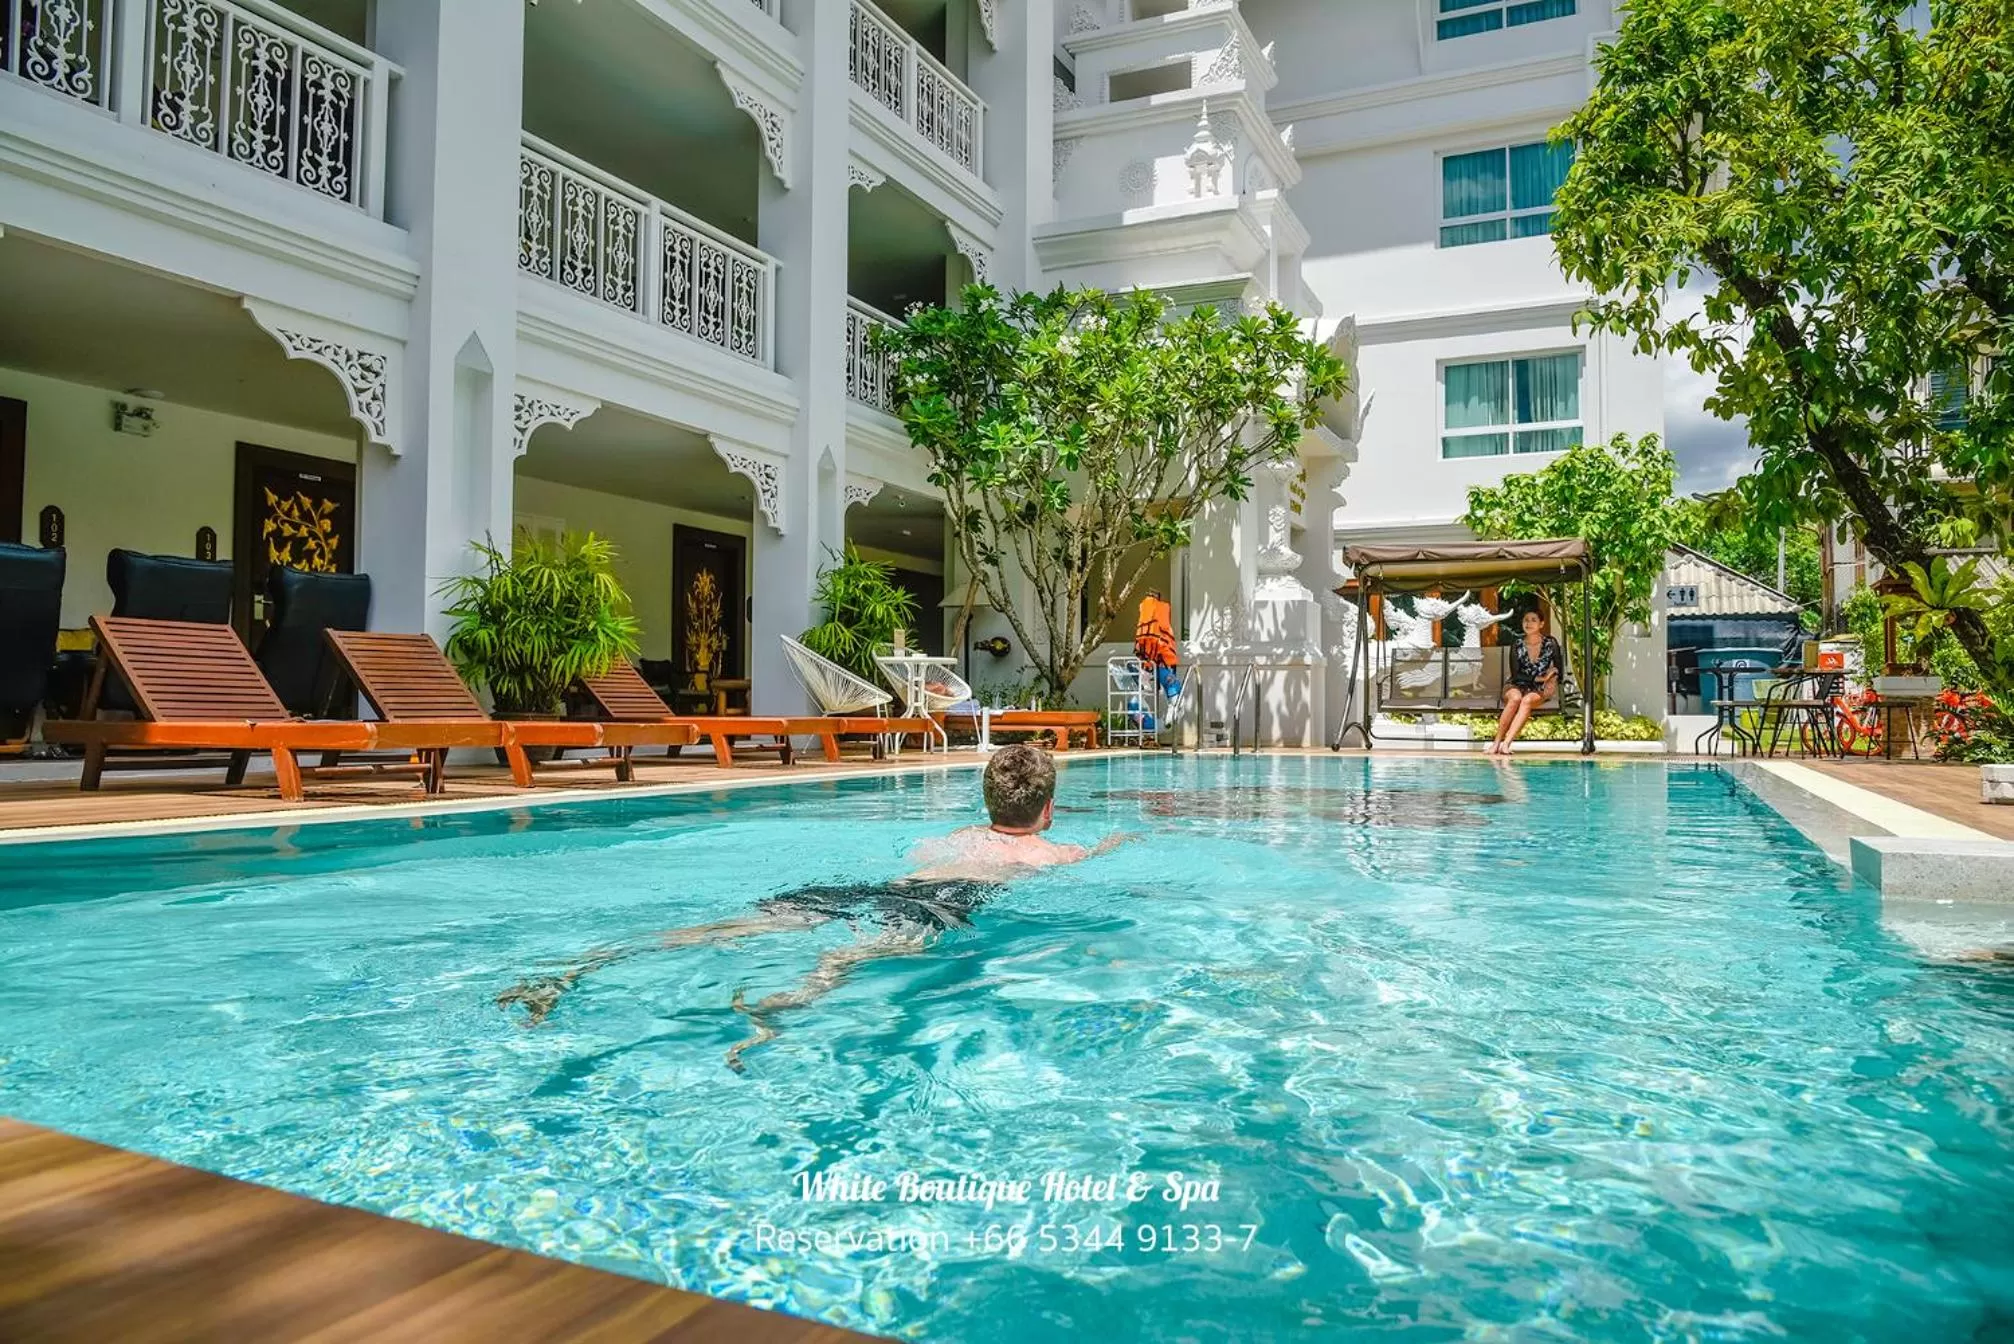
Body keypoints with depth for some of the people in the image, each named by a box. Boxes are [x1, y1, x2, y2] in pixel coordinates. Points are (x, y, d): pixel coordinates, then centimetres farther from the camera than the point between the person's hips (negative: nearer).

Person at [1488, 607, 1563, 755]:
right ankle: (1496, 742, -36)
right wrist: (1538, 678, -11)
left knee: (1527, 700, -36)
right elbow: (1515, 674, -6)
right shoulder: (1517, 644, 0)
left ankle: (1506, 743, -47)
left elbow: (1558, 671, 5)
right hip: (1517, 685, 0)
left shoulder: (1550, 643, 1)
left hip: (1539, 689, 0)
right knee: (1515, 698, -36)